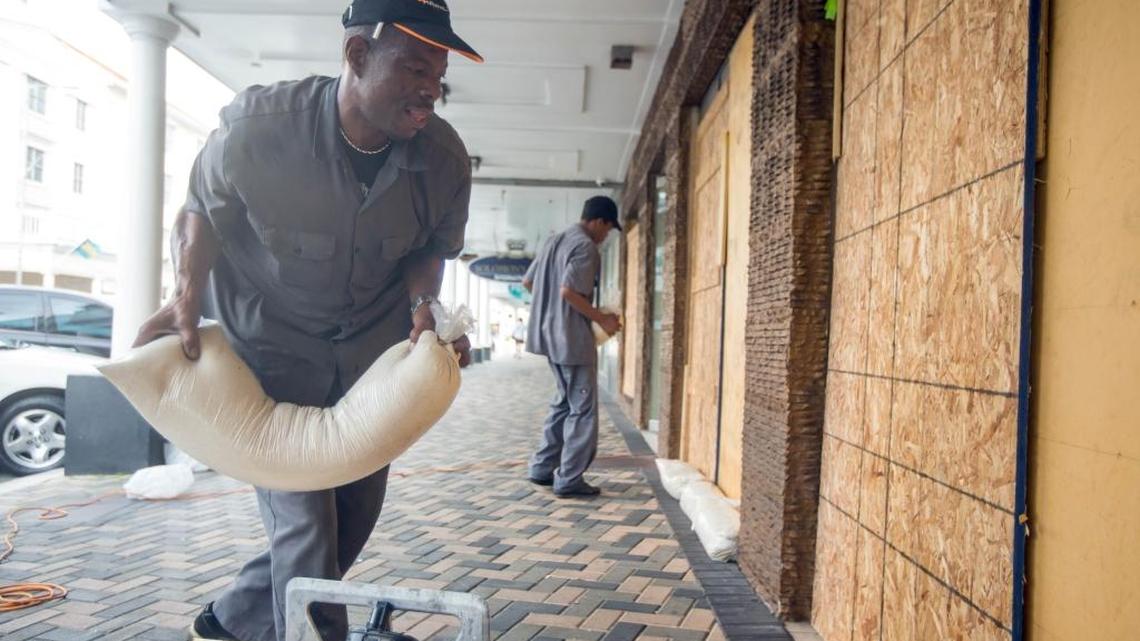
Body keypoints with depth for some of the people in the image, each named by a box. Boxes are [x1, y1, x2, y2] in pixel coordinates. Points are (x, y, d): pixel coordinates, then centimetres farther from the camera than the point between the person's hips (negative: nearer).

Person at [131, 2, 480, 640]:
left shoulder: (445, 157, -16)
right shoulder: (257, 126, -23)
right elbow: (204, 209, -5)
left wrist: (423, 307, -19)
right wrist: (188, 295, -20)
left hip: (370, 341, 4)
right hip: (270, 336, -4)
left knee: (357, 511, 10)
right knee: (303, 515, -10)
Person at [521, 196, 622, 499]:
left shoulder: (554, 241, 14)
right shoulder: (585, 247, -14)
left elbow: (528, 282, 17)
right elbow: (569, 291, -23)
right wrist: (601, 318, -14)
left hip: (551, 334, 10)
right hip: (573, 337, -10)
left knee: (564, 402, 18)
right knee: (582, 409, -2)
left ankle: (543, 468, 21)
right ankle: (569, 480, 0)